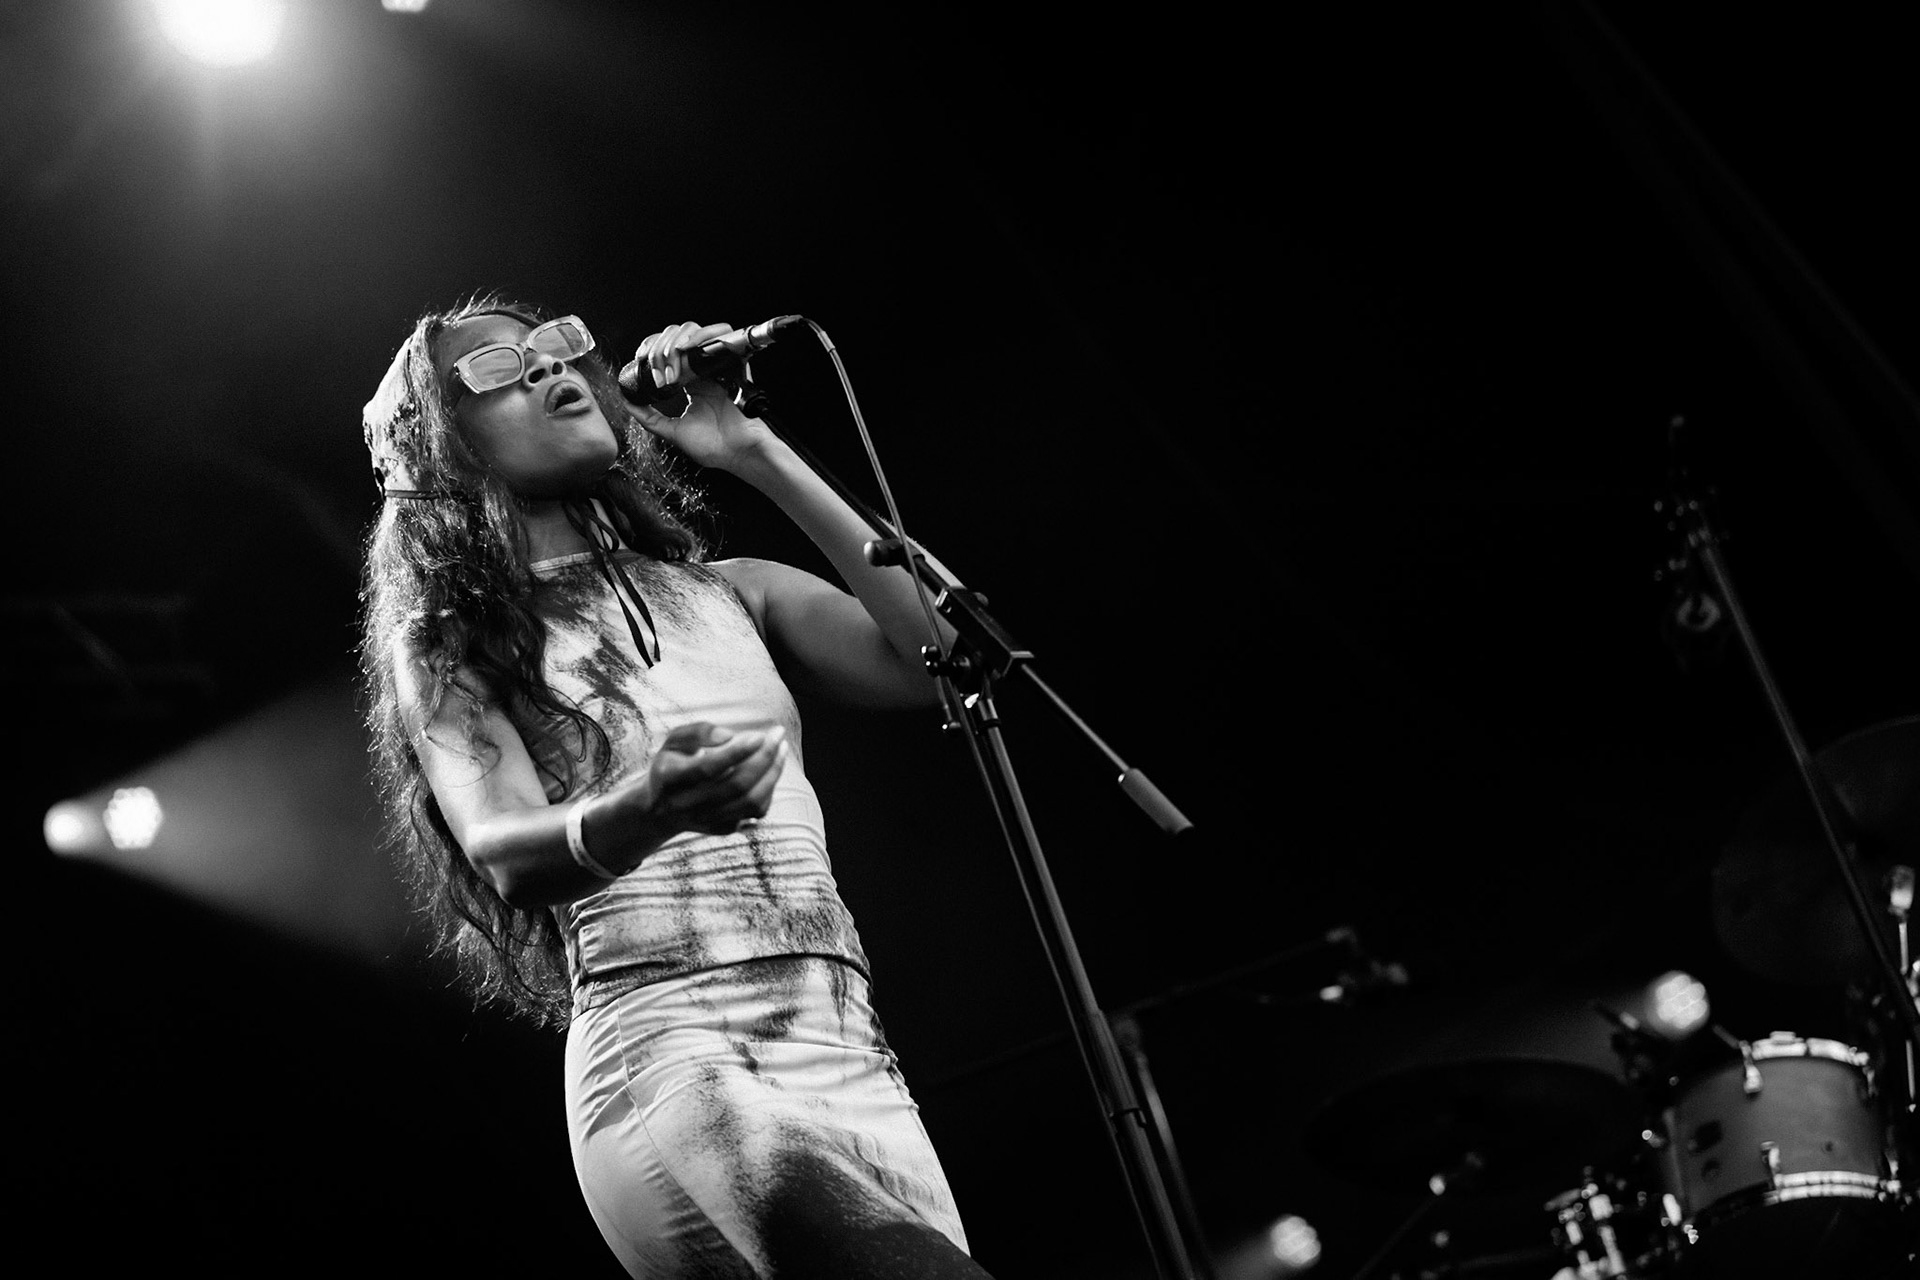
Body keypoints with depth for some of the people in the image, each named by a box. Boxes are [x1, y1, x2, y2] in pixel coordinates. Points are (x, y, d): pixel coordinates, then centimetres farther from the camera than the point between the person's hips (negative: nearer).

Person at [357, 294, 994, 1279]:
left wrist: (755, 453, 8)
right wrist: (638, 811, -32)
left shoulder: (728, 596, 20)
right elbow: (507, 852, -8)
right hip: (661, 1056, -4)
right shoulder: (446, 649, 11)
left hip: (851, 1060, 5)